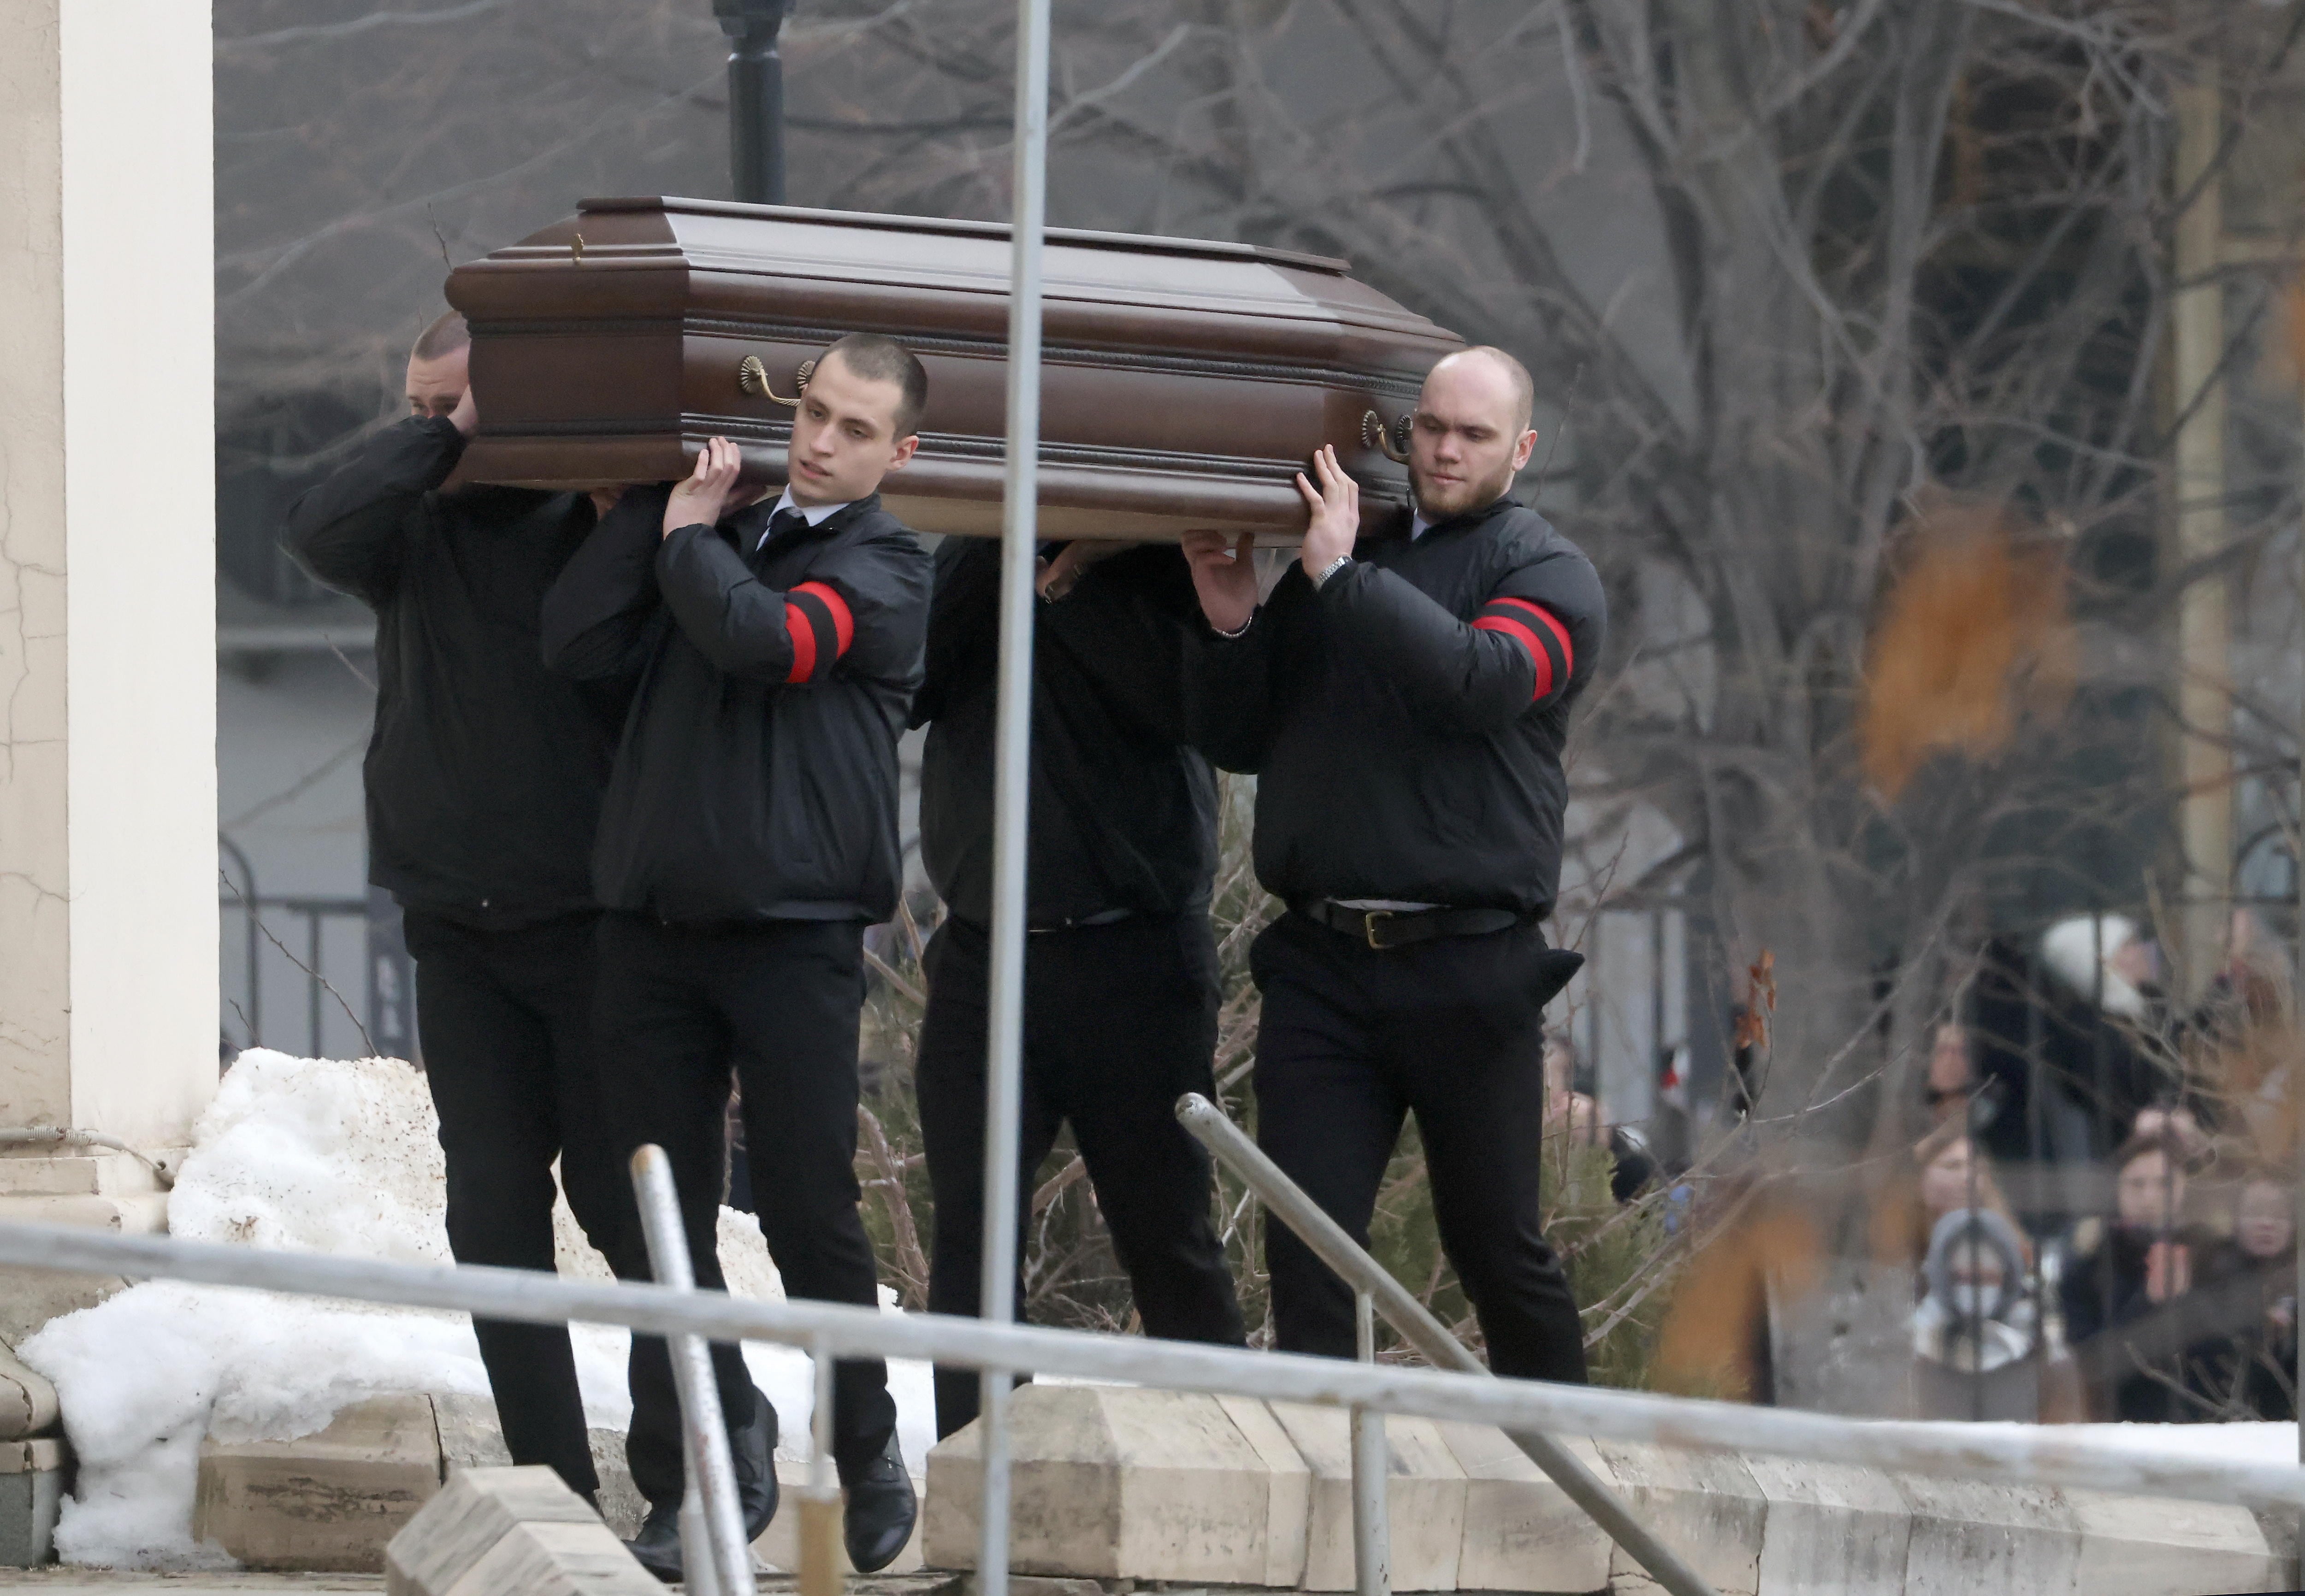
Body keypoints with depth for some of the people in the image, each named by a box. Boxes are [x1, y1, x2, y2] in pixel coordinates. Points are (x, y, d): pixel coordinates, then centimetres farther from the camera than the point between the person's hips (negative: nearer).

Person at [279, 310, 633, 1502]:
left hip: (587, 919, -4)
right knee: (494, 1212, 2)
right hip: (458, 932, 4)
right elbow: (320, 534, -15)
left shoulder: (593, 524, -5)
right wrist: (444, 439, -16)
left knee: (617, 1192, -2)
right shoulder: (417, 532, 5)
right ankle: (552, 1483, 7)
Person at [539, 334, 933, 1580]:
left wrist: (688, 536, -2)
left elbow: (764, 638, -19)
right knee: (665, 1224, 3)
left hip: (793, 937, -4)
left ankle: (869, 1457, 13)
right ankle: (700, 1474, 9)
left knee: (812, 1215, -2)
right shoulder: (719, 527, 14)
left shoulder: (883, 565, 0)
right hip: (652, 926, 4)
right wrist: (652, 504, 0)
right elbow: (578, 641, 3)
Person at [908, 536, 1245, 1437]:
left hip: (1132, 956, -3)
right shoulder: (965, 559, 12)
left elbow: (1177, 701, -16)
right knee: (971, 1237, -2)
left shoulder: (1156, 560, 1)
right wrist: (993, 553, -10)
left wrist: (1067, 579, -17)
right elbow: (905, 687, -4)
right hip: (981, 951, 3)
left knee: (1167, 1239, 1)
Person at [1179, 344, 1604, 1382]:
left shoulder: (1544, 573, 4)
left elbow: (1487, 681, -18)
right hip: (1321, 959, 4)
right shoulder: (1326, 563, 17)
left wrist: (1344, 575, -14)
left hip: (1466, 971, -3)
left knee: (1497, 1247, 4)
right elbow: (1239, 743, 18)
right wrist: (1231, 627, 0)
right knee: (1306, 1251, -4)